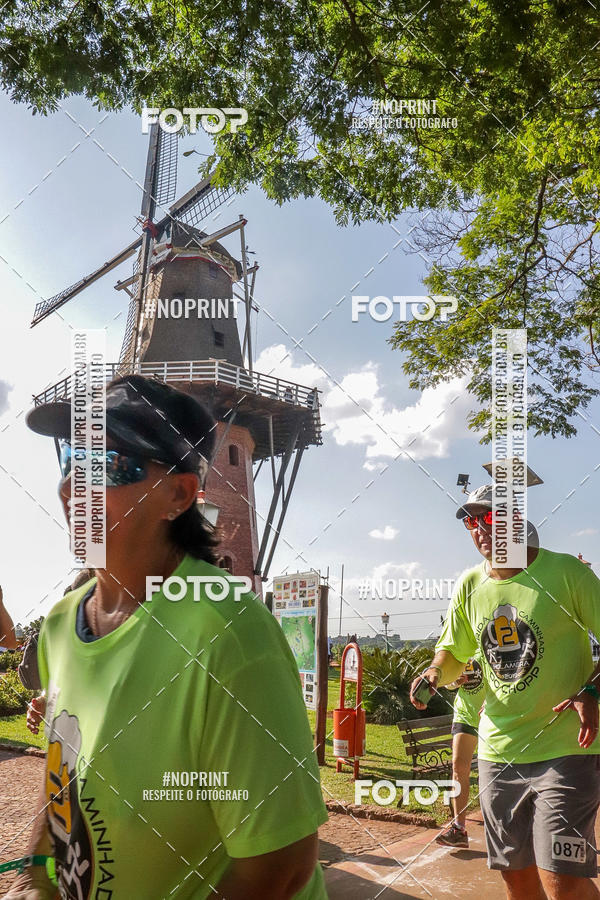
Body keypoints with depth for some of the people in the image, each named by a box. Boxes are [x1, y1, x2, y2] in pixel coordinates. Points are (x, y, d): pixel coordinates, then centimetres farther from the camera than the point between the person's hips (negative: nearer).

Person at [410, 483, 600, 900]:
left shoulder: (565, 571, -9)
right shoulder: (470, 586, 6)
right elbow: (453, 653, 17)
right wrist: (435, 673, -4)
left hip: (565, 751, -5)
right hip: (498, 752, 5)